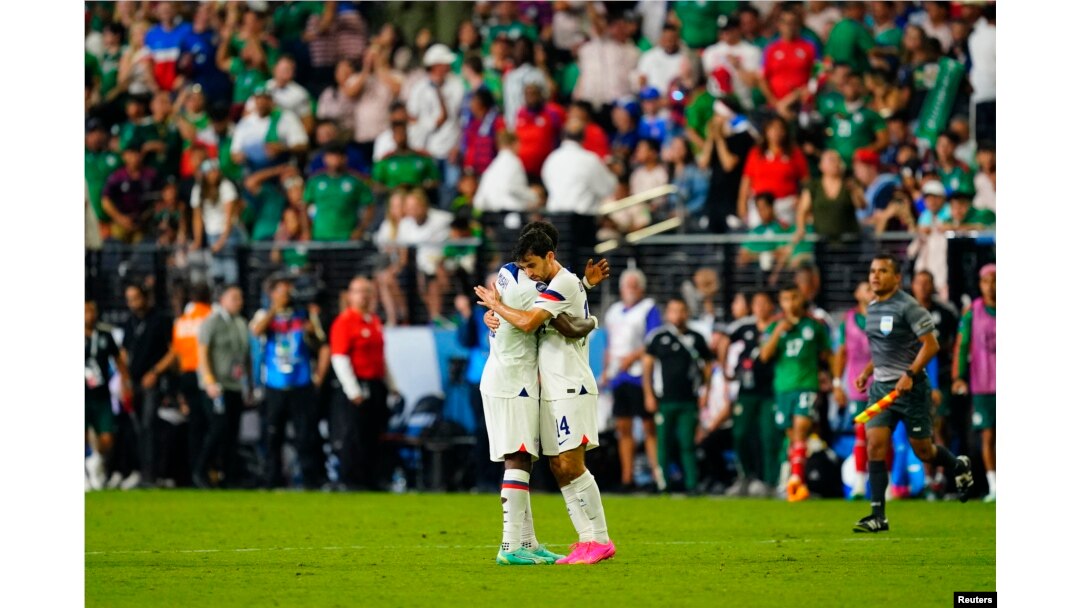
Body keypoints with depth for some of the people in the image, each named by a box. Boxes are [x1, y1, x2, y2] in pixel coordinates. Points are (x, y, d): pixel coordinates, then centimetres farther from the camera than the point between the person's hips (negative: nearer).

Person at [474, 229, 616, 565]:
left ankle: (600, 540, -10)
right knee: (559, 468, 5)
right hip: (553, 390, 10)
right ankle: (587, 538, 4)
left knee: (571, 465, -12)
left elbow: (528, 322, -23)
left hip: (570, 388, -10)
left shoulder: (564, 283, -12)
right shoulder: (557, 285, 19)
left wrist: (495, 304, -7)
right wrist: (495, 315, 4)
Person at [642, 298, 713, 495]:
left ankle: (692, 484, -2)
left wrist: (705, 391, 6)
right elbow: (647, 366, 5)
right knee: (663, 443, 1)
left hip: (689, 401, 0)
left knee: (687, 445, -3)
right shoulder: (658, 337, 4)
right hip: (664, 401, 0)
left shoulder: (696, 339, 8)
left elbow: (707, 365, 15)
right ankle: (663, 484, 6)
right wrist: (649, 395, -1)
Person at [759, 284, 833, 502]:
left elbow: (826, 353, 19)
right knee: (792, 436, 6)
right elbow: (765, 355, -2)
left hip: (807, 385, -2)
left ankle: (796, 479, -28)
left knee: (801, 429, -19)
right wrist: (778, 332, -13)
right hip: (784, 387, 2)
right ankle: (798, 483, 12)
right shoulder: (774, 327, 9)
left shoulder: (814, 325, 8)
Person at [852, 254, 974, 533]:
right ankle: (878, 516, -8)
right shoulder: (872, 309, 10)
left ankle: (960, 467, 37)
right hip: (881, 386, 6)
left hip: (910, 387, -6)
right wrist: (867, 371, 14)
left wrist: (910, 374, -23)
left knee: (923, 451, 4)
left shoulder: (908, 307, -14)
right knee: (875, 444, -8)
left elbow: (930, 344, -15)